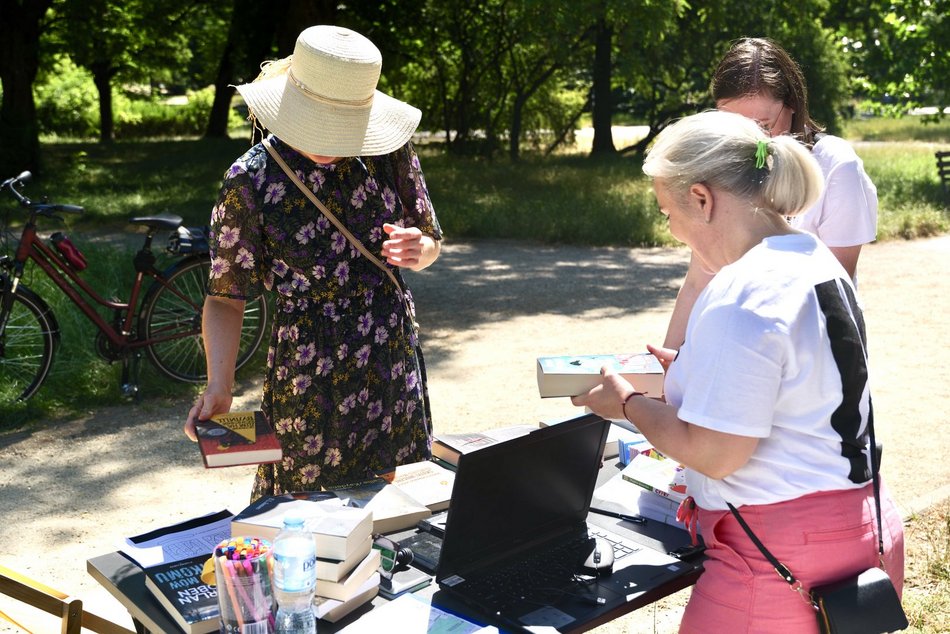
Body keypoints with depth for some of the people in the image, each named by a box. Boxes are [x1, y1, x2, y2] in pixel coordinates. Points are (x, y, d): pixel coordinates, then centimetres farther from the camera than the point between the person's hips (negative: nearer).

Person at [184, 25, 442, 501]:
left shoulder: (388, 149, -3)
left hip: (395, 367, 4)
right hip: (308, 380, -3)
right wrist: (218, 387, -19)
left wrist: (418, 251, -14)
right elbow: (225, 296, -6)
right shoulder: (250, 181, -12)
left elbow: (430, 241, 10)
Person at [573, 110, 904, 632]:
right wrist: (691, 370, 18)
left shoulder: (740, 295, -22)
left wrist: (628, 404, -6)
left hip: (786, 558, -9)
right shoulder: (817, 260, 8)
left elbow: (713, 453, -21)